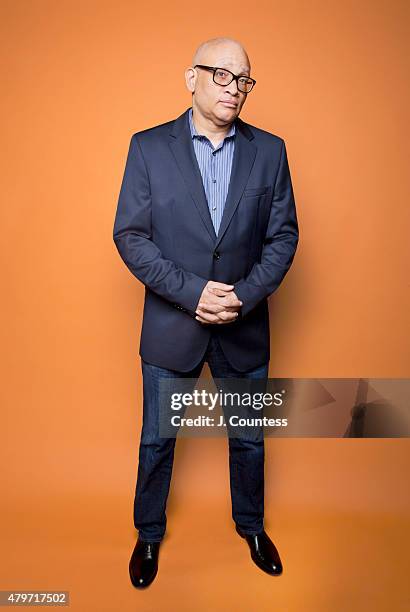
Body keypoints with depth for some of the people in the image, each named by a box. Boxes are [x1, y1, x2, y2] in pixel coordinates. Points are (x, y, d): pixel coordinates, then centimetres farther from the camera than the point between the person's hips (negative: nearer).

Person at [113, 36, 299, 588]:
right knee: (157, 439, 15)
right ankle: (150, 533, 42)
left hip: (245, 327, 2)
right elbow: (130, 236, -8)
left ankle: (251, 526, 46)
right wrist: (191, 292, -18)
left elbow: (283, 236, 0)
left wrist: (245, 295, -15)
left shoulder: (269, 150, 1)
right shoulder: (148, 147, -4)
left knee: (249, 438, 18)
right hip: (171, 325, -1)